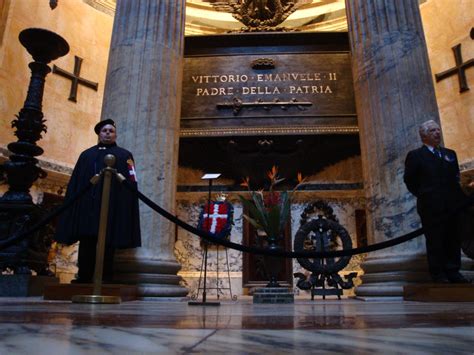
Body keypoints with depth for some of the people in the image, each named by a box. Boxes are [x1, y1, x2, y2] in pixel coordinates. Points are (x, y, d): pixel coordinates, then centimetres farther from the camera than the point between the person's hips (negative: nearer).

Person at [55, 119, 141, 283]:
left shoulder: (124, 156, 12)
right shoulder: (86, 155, 20)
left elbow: (130, 184, 1)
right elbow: (75, 183, 15)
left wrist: (125, 207, -11)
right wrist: (73, 204, 4)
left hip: (112, 206, -2)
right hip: (87, 205, 3)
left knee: (107, 244, -2)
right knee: (86, 243, 2)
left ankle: (106, 279, 4)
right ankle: (83, 278, 9)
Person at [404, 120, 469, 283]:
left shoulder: (450, 154, 16)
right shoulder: (415, 155, 0)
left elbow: (455, 177, 17)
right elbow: (409, 179, 1)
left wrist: (459, 196, 5)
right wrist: (424, 195, 1)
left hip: (453, 206, 5)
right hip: (431, 207, -5)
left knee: (454, 240, 7)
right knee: (435, 242, 0)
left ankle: (453, 272, 17)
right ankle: (438, 274, 8)